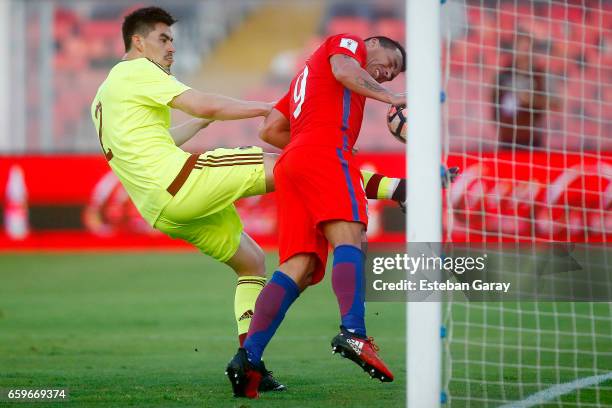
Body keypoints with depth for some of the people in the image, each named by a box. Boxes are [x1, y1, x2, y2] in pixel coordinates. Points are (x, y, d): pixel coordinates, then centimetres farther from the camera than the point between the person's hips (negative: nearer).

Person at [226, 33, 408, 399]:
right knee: (348, 239, -22)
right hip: (326, 152, -8)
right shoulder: (348, 43, 15)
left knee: (299, 268, -4)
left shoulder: (307, 73, 39)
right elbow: (343, 70, -8)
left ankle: (248, 358, -19)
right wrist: (389, 97, -6)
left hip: (289, 163, 8)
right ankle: (353, 333, -45)